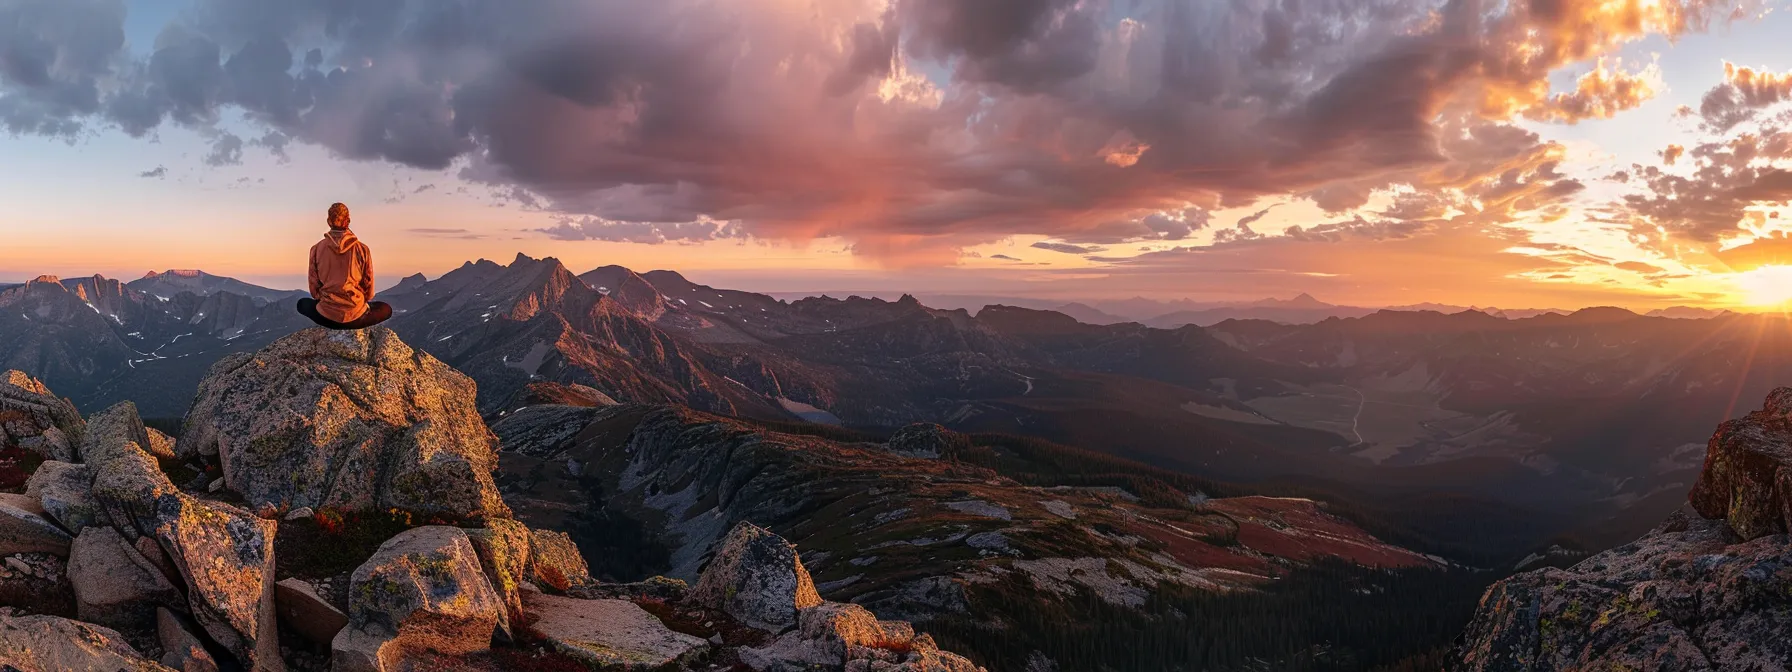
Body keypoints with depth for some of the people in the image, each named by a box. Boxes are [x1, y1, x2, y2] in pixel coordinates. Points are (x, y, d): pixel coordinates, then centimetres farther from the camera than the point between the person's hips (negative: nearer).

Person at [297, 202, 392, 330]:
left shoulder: (317, 249, -3)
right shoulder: (362, 249, -7)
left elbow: (314, 288, 4)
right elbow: (369, 290, 1)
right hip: (355, 317, -1)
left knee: (303, 303, 35)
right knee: (386, 309, 28)